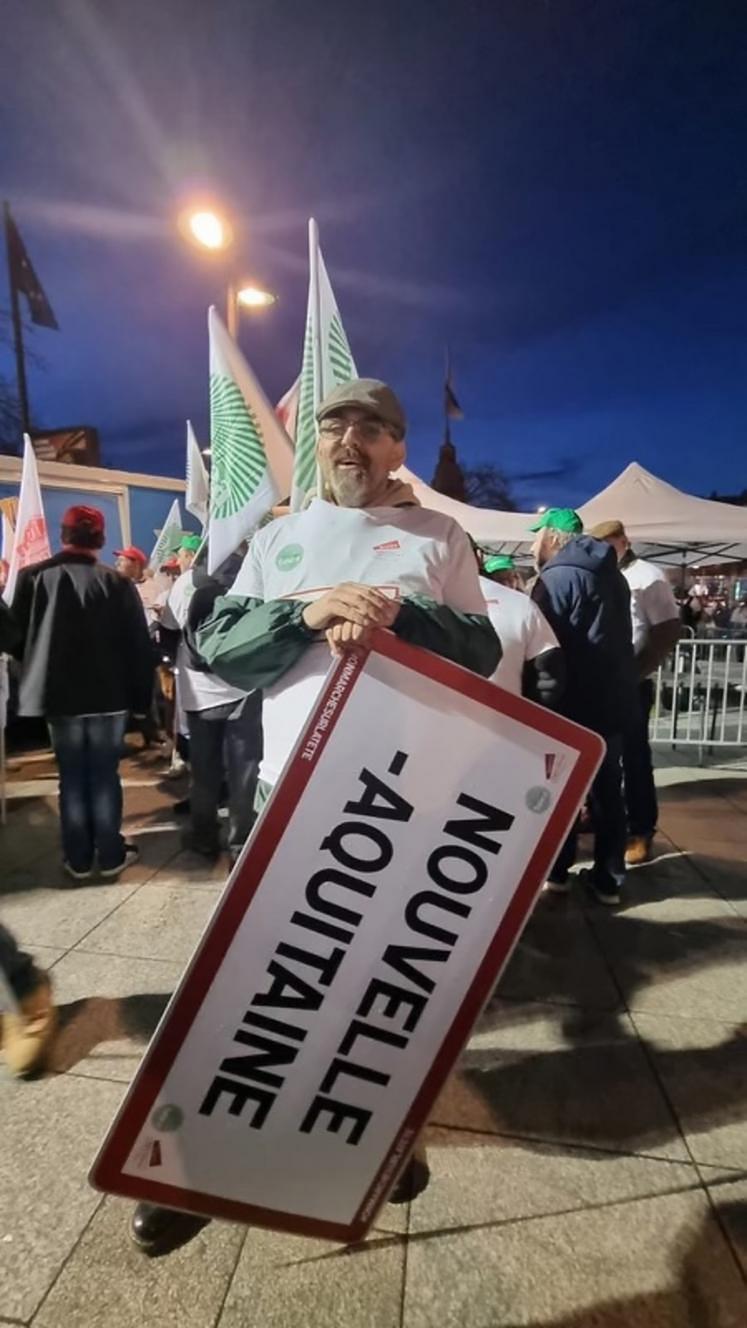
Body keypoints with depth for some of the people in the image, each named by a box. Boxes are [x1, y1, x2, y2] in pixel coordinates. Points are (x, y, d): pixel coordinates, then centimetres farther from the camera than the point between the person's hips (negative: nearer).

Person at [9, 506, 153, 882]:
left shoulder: (34, 578, -4)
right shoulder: (118, 583, -7)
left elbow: (17, 638, 3)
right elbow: (139, 645, -6)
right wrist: (141, 696, 1)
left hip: (60, 695, 1)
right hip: (110, 695, -1)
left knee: (72, 778, 11)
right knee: (105, 776, 9)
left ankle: (78, 859, 19)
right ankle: (111, 855, 16)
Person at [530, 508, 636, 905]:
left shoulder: (557, 577, -14)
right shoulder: (612, 575, 13)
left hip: (572, 702, -7)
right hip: (614, 698, 8)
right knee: (608, 790, 12)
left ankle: (556, 871, 16)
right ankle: (609, 877, 19)